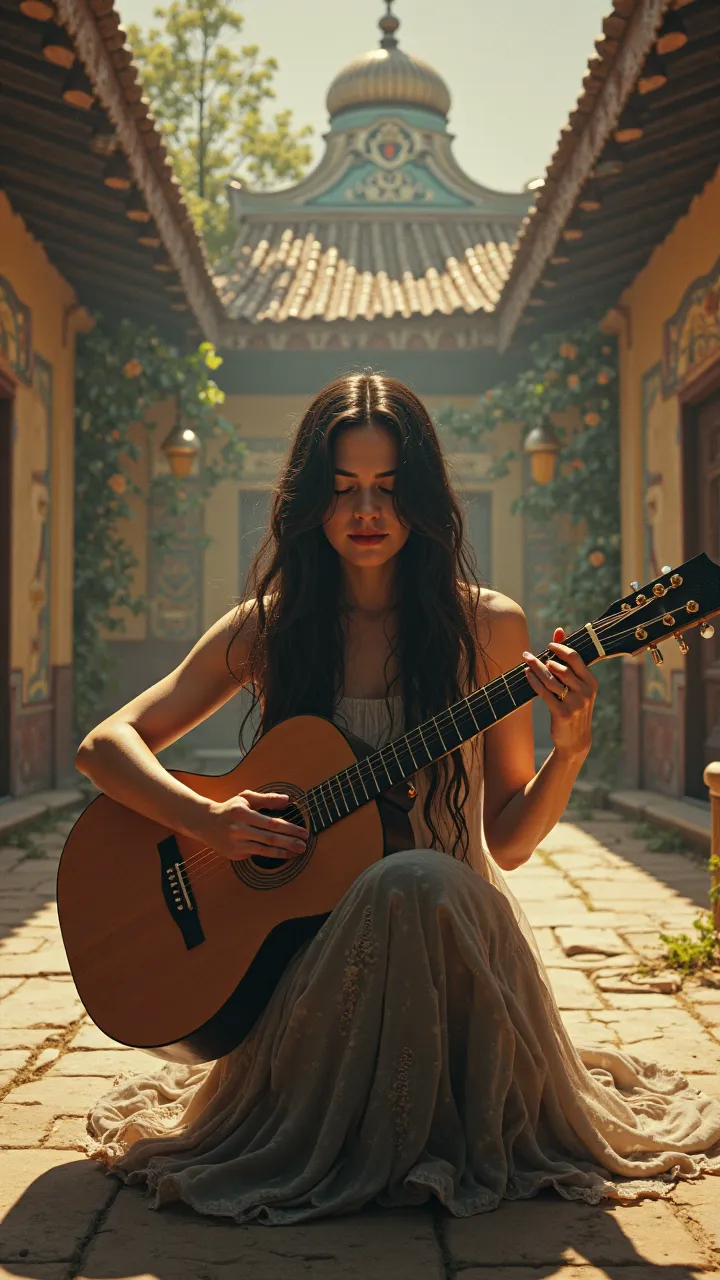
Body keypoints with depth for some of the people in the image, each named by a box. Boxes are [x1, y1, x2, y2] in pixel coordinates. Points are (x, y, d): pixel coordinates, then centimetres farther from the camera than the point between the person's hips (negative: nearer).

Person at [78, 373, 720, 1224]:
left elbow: (508, 839, 6)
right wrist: (204, 819, -15)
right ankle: (326, 1141, -5)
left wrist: (570, 750, -13)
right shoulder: (265, 629, 3)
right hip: (301, 924, 0)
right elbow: (105, 745, 3)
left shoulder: (488, 628, 3)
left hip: (456, 912, 0)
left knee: (420, 884, -35)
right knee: (410, 885, -34)